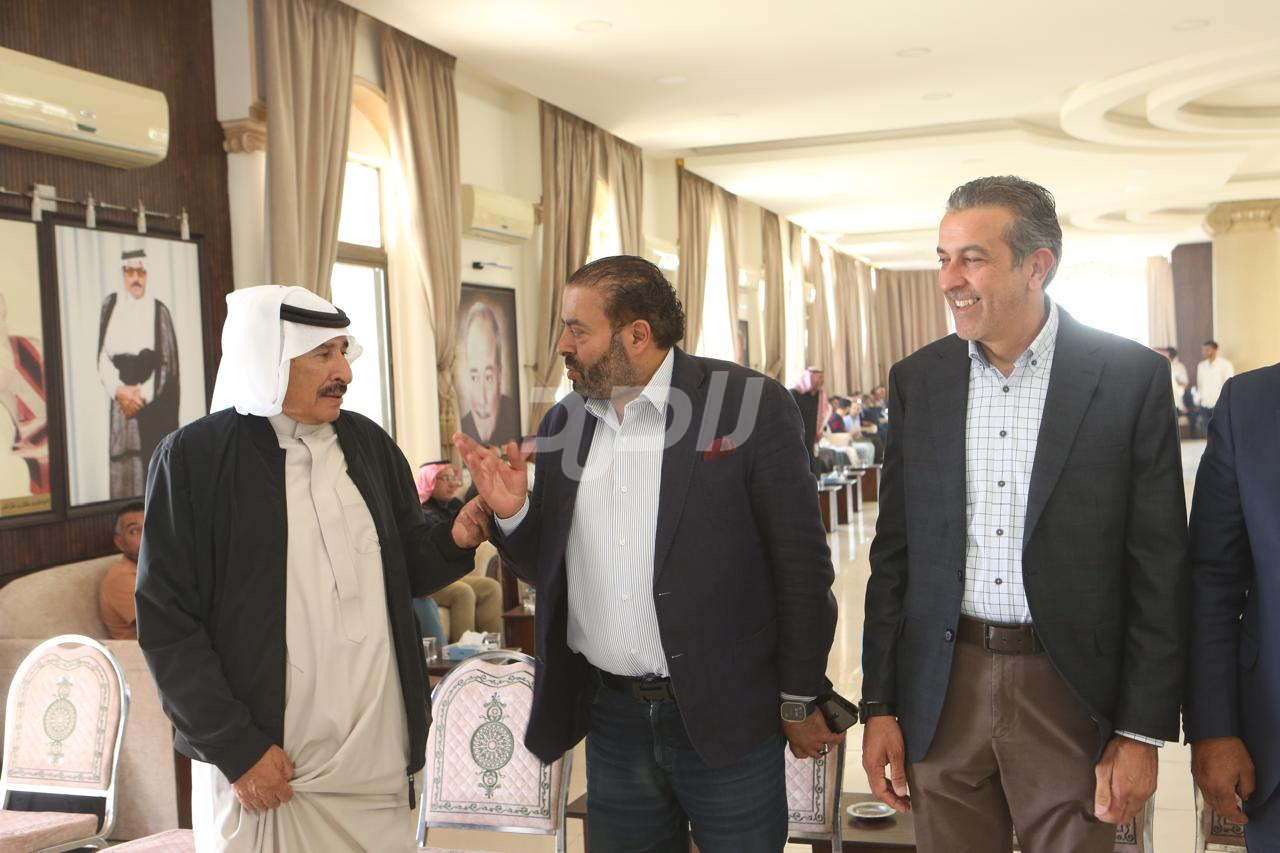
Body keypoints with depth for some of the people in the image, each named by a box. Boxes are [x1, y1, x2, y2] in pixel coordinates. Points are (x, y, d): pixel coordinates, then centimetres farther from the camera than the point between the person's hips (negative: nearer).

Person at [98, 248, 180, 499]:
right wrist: (119, 390, -10)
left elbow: (168, 366, -1)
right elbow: (103, 359, 4)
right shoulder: (110, 306, 6)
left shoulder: (159, 312, 0)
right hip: (119, 407, 2)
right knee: (121, 474, -1)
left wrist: (143, 393, -9)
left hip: (152, 408, -2)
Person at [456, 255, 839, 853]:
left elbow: (801, 564, -7)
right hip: (611, 717, 5)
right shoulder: (563, 425, 5)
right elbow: (547, 571, 12)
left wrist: (800, 703, -3)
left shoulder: (750, 405, -10)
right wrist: (512, 513, -8)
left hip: (726, 716, -4)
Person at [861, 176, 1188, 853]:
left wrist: (1143, 731, -6)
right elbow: (893, 553, 6)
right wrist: (879, 706, 4)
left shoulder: (1131, 376, -6)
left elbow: (1160, 567, -4)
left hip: (1073, 694, -2)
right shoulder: (918, 379, 3)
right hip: (943, 691, 3)